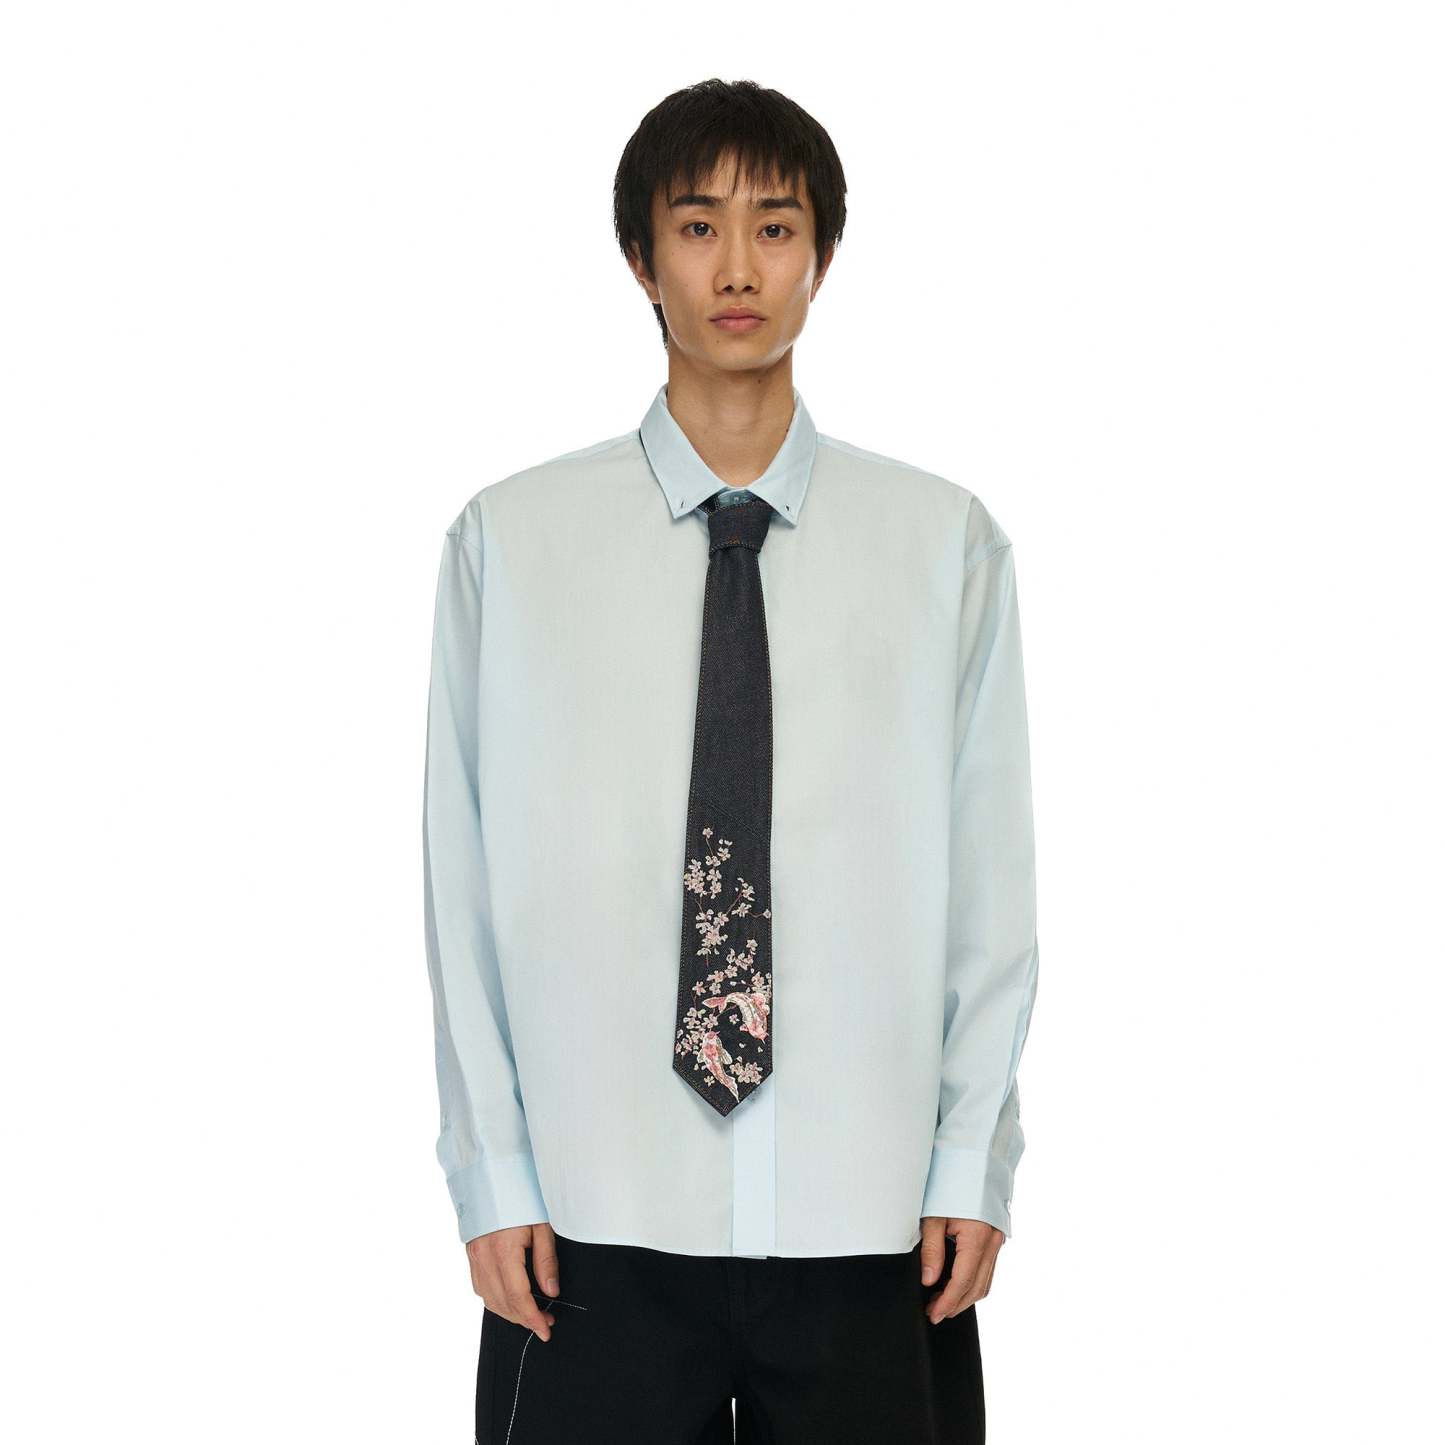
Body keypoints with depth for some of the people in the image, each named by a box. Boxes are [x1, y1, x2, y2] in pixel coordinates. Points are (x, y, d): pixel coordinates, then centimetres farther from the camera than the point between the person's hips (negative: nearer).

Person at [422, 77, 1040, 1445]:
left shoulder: (945, 541, 2)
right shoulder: (510, 542, 1)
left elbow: (989, 874, 3)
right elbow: (466, 882, 1)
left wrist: (972, 1164, -1)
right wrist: (492, 1177, -2)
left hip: (869, 1223, 1)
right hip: (598, 1224, 0)